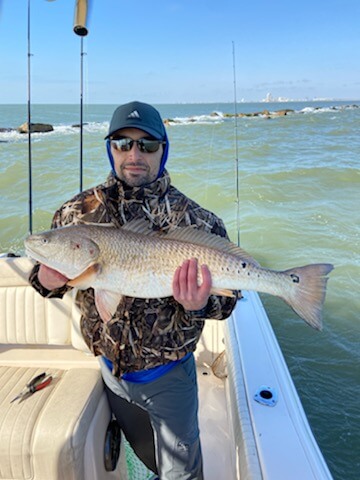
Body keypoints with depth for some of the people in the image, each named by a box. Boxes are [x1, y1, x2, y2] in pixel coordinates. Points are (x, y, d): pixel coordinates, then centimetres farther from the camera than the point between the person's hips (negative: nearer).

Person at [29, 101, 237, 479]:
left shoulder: (194, 220, -17)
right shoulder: (79, 212, -8)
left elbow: (225, 298, -14)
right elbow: (44, 273, 1)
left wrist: (199, 305, -35)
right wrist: (46, 280, -21)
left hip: (169, 373, -3)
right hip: (111, 368, 4)